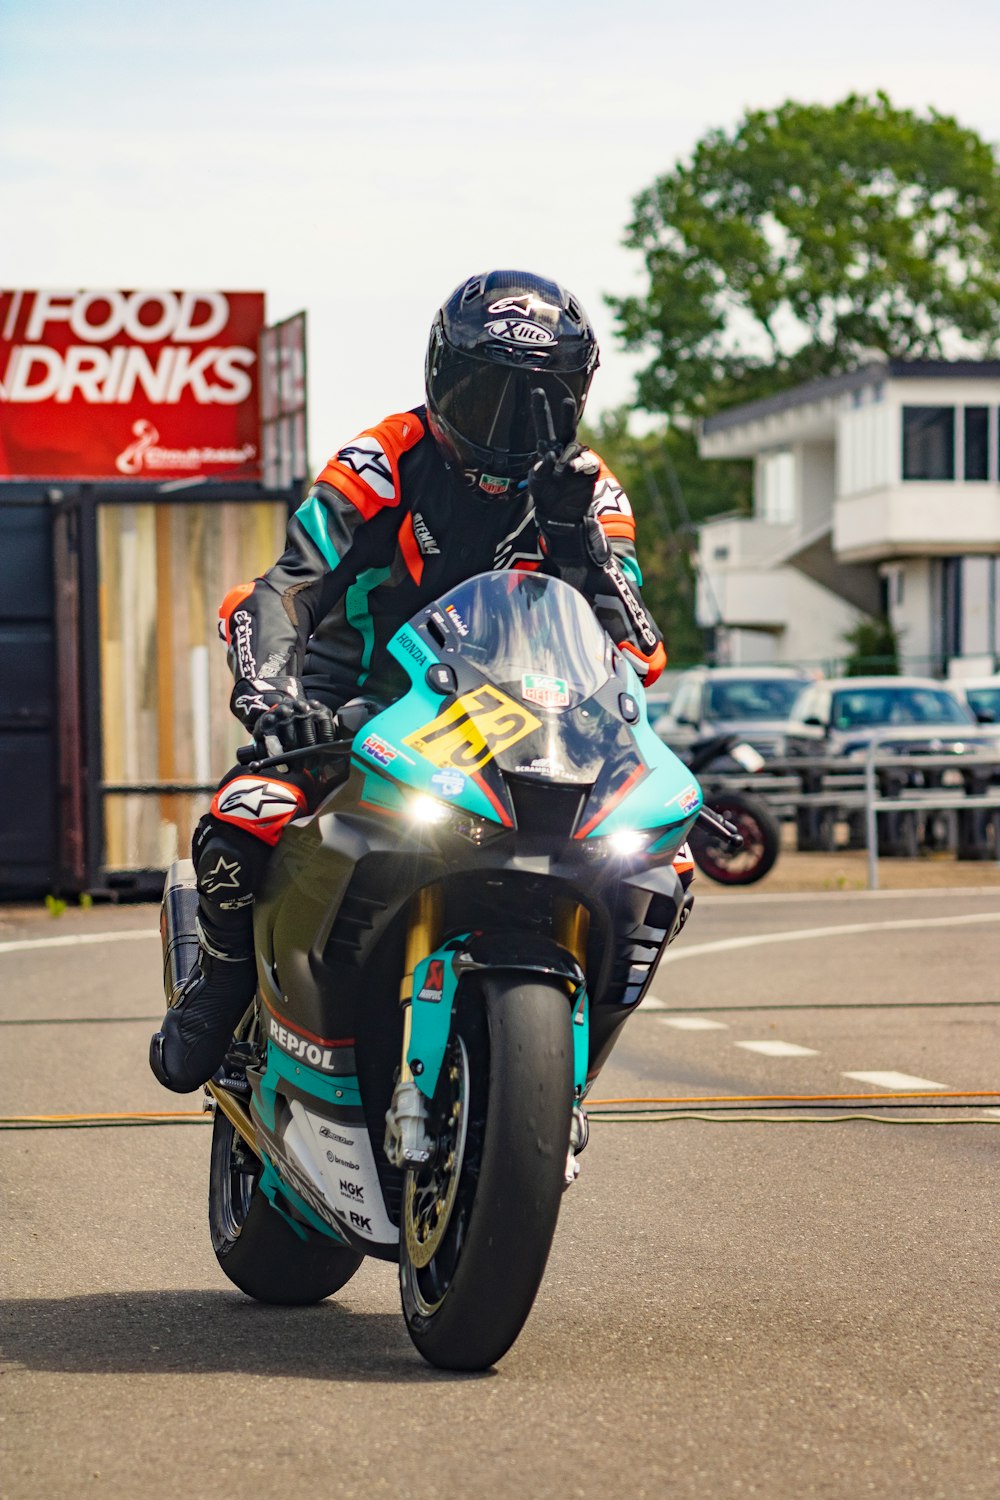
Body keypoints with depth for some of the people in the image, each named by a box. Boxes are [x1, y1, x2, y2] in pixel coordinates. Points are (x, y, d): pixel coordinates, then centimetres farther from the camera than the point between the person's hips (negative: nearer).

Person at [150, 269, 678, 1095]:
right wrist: (267, 686, -37)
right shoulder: (387, 463, -5)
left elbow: (640, 654, -7)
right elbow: (286, 588, -15)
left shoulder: (590, 495, 3)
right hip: (358, 710, -2)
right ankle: (222, 980, 4)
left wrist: (579, 540, -22)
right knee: (240, 833, -30)